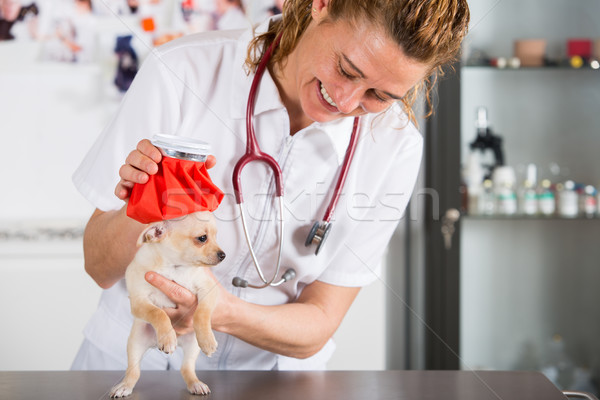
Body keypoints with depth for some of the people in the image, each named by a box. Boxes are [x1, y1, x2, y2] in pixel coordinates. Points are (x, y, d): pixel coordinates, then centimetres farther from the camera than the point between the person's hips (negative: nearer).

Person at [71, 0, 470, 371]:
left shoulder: (393, 145, -12)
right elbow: (100, 269, -8)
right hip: (134, 361, 0)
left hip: (270, 371, 1)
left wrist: (225, 314, -27)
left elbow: (316, 327, -8)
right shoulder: (182, 72, -17)